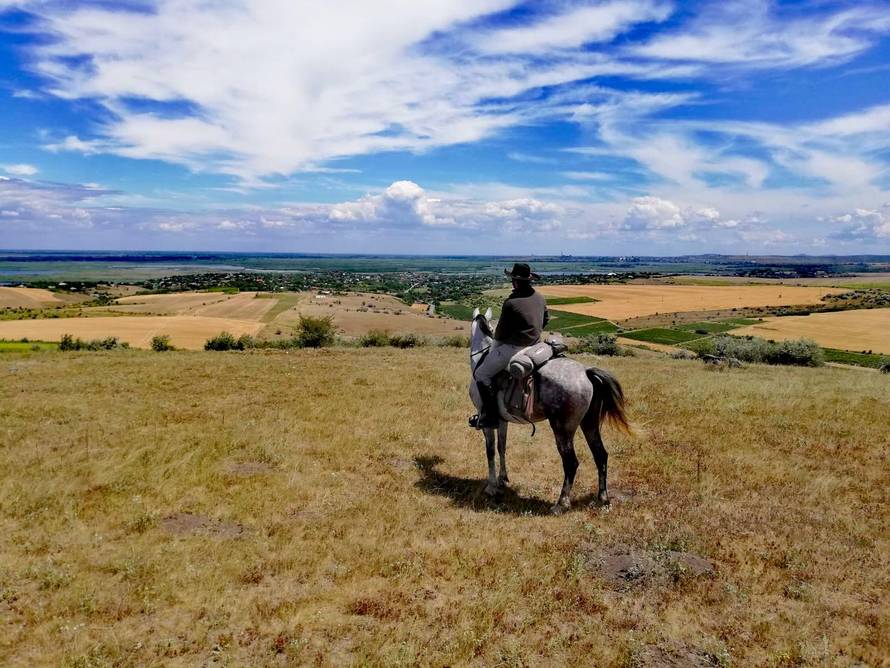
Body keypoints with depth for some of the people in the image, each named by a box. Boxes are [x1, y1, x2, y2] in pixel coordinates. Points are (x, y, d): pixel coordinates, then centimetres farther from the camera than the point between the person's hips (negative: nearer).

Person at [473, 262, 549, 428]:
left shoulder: (511, 302, -19)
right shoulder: (540, 298, 4)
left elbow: (501, 331, -9)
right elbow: (546, 320, 20)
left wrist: (496, 342, 11)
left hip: (515, 347, -9)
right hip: (535, 345, 9)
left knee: (481, 375, -8)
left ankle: (490, 416, -10)